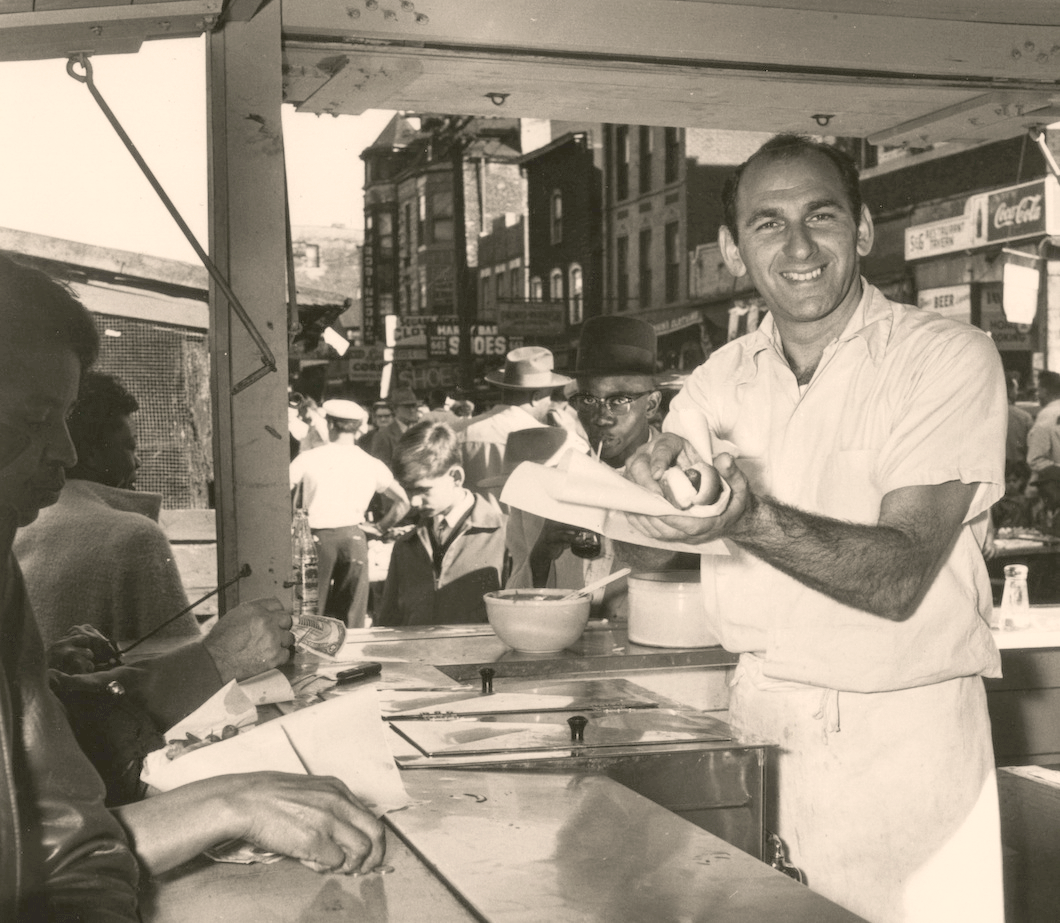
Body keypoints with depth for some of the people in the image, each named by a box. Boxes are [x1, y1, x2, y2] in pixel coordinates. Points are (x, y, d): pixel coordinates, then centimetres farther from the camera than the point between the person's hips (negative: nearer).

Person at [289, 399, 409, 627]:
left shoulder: (308, 458, 2)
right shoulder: (372, 465, 8)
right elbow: (403, 502, 9)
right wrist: (380, 528, 18)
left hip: (316, 539, -1)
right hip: (352, 538, 1)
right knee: (352, 617, 7)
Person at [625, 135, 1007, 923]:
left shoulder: (948, 358, -10)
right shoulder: (724, 377, 5)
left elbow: (899, 577, -20)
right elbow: (634, 523, -4)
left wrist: (751, 517, -36)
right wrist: (658, 467, -26)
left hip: (904, 736, -4)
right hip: (760, 722, 4)